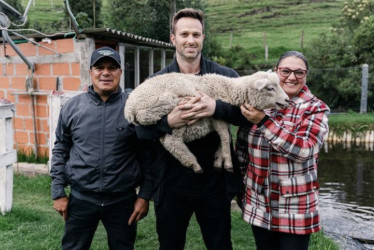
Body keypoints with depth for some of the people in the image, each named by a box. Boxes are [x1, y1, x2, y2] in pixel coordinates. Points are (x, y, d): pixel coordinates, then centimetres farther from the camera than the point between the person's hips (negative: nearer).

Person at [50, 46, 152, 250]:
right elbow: (60, 150, 6)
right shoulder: (72, 107, 0)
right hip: (81, 198, 2)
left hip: (123, 200, -1)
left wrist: (145, 195, -4)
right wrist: (58, 192, 3)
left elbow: (146, 155, -3)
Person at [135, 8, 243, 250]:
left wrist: (216, 107, -31)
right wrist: (169, 122, -27)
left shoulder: (226, 76, -1)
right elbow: (141, 129, -7)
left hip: (215, 183, -1)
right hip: (171, 184, 1)